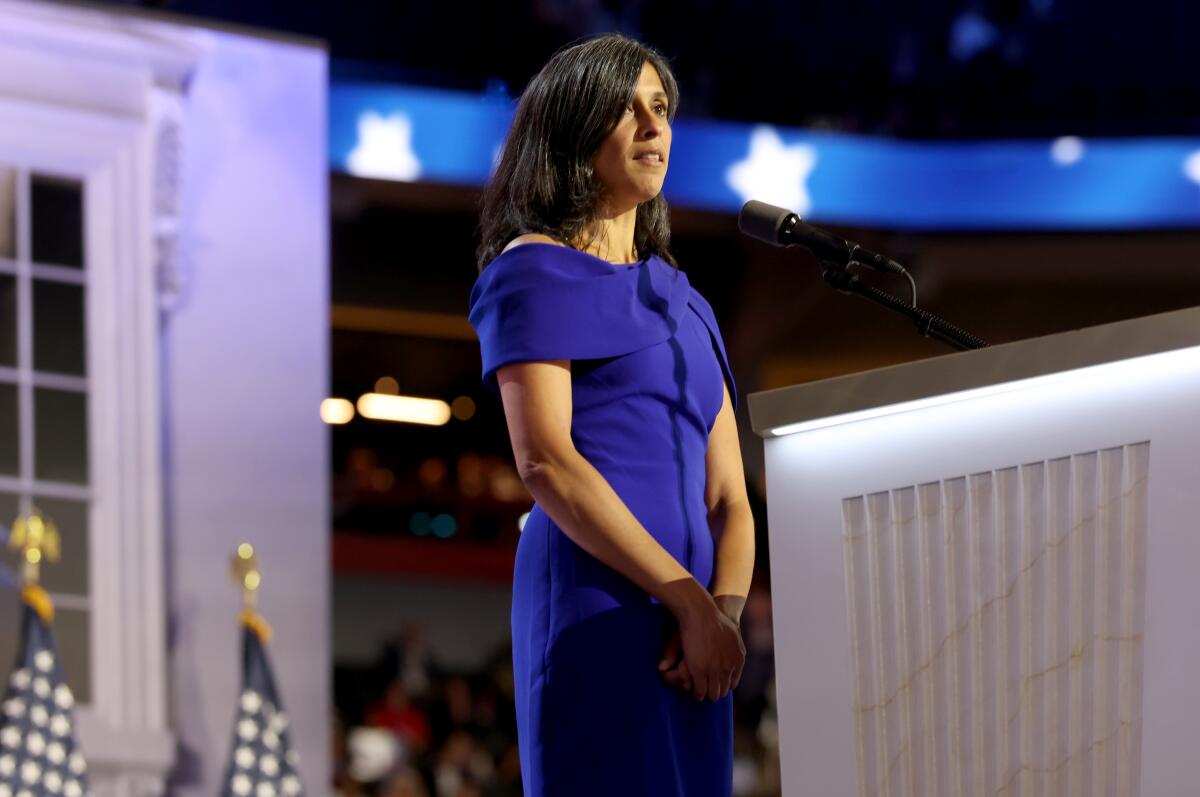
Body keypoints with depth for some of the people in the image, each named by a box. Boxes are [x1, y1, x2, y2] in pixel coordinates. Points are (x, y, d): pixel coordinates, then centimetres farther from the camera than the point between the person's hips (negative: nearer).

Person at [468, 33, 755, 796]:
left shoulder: (681, 301, 23)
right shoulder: (536, 270, 3)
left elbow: (728, 496, 16)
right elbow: (544, 460, -11)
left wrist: (726, 607, -6)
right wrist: (690, 599, -15)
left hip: (687, 627, 7)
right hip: (593, 605, -7)